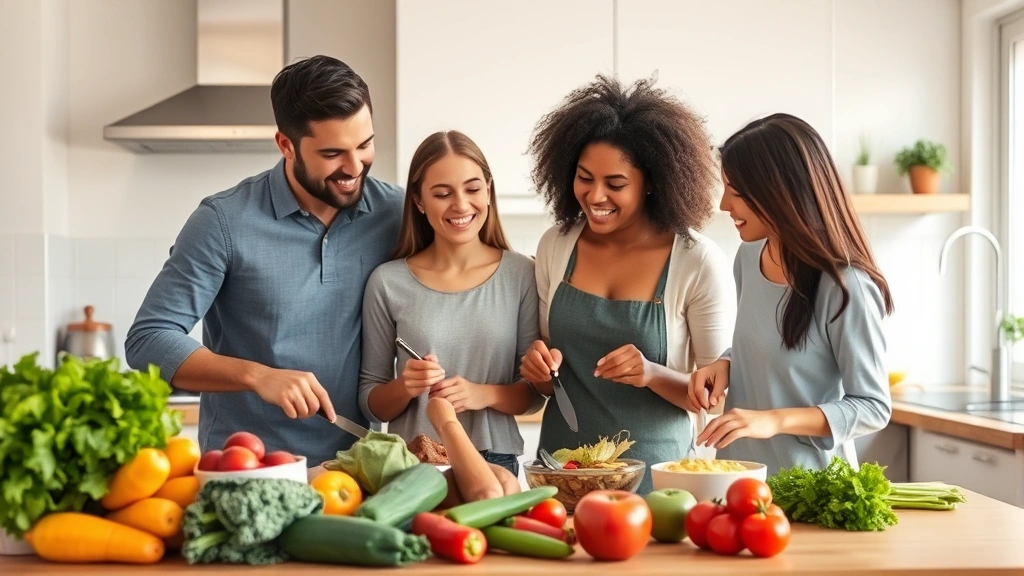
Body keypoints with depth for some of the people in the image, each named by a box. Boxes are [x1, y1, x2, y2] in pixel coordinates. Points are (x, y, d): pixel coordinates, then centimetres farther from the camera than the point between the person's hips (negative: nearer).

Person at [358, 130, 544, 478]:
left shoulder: (521, 275, 0)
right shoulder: (388, 282, 0)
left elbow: (534, 393, 4)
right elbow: (371, 404, 6)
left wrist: (485, 394, -13)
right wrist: (404, 387, -13)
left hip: (495, 463, 0)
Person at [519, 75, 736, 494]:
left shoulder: (699, 263, -12)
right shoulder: (555, 247, 0)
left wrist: (653, 374, -24)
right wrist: (540, 368, -9)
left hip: (652, 472, -3)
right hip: (562, 466, 3)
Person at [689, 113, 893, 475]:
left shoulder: (844, 286, -21)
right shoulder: (749, 256, -1)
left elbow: (873, 408, -16)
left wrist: (776, 420, -27)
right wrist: (724, 365, -5)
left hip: (806, 484, -6)